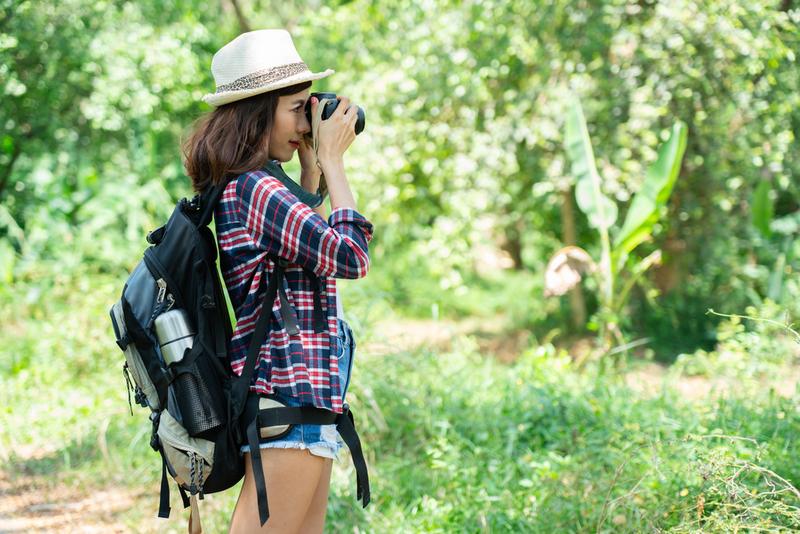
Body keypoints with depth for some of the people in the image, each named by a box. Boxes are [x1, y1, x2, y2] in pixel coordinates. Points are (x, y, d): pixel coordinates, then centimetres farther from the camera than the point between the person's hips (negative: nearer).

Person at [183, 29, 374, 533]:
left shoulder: (238, 188, 14)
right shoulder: (256, 189, -16)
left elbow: (307, 238, 28)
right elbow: (352, 256, -17)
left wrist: (311, 163, 19)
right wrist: (332, 159, -8)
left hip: (301, 394, 10)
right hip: (290, 393, -10)